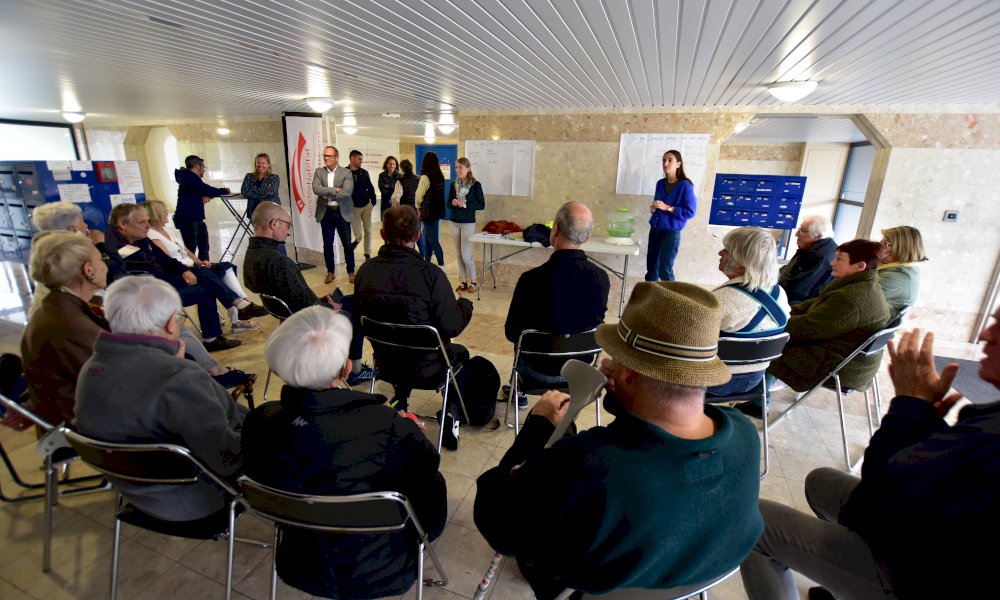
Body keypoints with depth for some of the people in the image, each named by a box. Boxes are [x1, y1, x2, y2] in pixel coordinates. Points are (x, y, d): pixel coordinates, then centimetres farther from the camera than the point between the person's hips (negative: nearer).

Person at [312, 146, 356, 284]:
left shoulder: (346, 172, -3)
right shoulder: (319, 172, 5)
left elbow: (348, 192, -17)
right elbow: (316, 189, -11)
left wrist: (327, 194, -13)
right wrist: (335, 189, -17)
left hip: (342, 212, -2)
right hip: (325, 213, 3)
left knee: (347, 244, 3)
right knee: (327, 244, 9)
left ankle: (351, 272, 16)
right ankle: (330, 272, 20)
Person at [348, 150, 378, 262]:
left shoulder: (364, 172, 4)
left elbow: (370, 188, 9)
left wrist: (373, 201, 3)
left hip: (366, 206, 3)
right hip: (354, 207, -3)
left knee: (368, 231, 7)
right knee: (358, 234, -6)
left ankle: (367, 254, 18)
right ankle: (357, 240, 28)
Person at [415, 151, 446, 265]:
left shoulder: (425, 177, -15)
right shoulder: (440, 176, 6)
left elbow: (419, 196, -9)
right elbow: (439, 194, 9)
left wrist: (419, 207, 11)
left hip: (428, 212, -8)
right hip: (438, 210, 8)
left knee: (433, 240, -3)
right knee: (427, 239, 18)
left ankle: (442, 265, -4)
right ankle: (427, 262, 27)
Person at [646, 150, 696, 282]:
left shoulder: (685, 185, -11)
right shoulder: (660, 183, 8)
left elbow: (690, 212, -14)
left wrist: (667, 208, -20)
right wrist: (653, 208, -1)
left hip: (671, 232, -6)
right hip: (655, 229, 6)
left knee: (664, 270, -2)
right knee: (651, 267, 11)